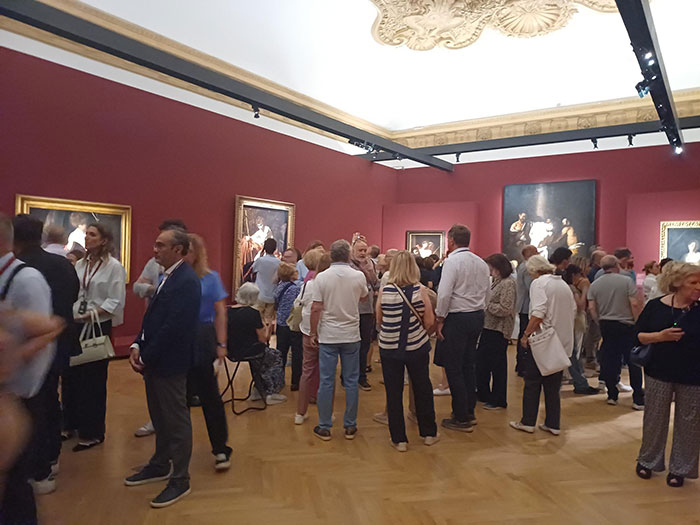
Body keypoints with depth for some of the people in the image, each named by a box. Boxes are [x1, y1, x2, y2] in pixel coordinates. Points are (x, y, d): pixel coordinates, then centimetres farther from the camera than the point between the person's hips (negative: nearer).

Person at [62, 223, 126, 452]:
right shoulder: (79, 265, 10)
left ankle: (92, 432, 18)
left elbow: (115, 302, -14)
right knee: (70, 377, 11)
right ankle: (70, 424, 30)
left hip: (99, 327, -5)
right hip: (76, 326, 6)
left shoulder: (114, 267, -8)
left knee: (93, 381, 3)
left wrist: (91, 314, -20)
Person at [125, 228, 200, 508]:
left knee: (176, 421, 5)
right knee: (160, 418, 22)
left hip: (169, 362, -9)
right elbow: (152, 317, 13)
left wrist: (146, 357, -15)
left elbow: (174, 327, -23)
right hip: (152, 359, 9)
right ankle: (160, 466, 40)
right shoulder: (169, 276, 11)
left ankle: (180, 481, 20)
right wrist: (137, 345, 1)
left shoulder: (186, 281, -20)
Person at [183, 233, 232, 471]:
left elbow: (220, 312, -3)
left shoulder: (210, 278, -1)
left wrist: (221, 344, -7)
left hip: (202, 341, -2)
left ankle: (220, 449, 14)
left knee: (209, 395, 2)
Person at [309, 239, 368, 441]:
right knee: (351, 382, 10)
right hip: (351, 335, 1)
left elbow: (316, 308, -9)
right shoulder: (358, 276, -4)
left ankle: (324, 427, 15)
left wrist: (313, 333, 3)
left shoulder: (322, 277, -8)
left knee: (326, 382, 6)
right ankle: (350, 426, 19)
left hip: (328, 336, -1)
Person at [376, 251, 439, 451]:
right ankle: (429, 433, 32)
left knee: (393, 392, 10)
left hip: (389, 348, 0)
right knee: (422, 389, 17)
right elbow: (429, 321, -7)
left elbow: (379, 321, 1)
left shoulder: (384, 291, -8)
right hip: (416, 347, 0)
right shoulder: (420, 290, -10)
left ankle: (399, 439, 18)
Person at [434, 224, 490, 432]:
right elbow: (486, 292, 12)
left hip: (457, 318, -8)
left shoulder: (452, 261, -12)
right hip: (477, 317, 8)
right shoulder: (481, 263, 10)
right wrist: (478, 312, 17)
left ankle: (461, 419, 7)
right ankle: (469, 411, 28)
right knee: (468, 366, 18)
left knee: (454, 369, 1)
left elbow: (444, 293, -20)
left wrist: (440, 319, -11)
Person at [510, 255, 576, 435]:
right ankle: (553, 424, 17)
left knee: (532, 383, 5)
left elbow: (538, 313, -21)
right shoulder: (563, 284, 14)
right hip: (562, 342, 7)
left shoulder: (538, 283, -10)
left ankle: (528, 422, 12)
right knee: (553, 384, 13)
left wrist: (526, 334, -15)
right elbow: (573, 311, 14)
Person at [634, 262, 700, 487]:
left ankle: (679, 468, 27)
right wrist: (660, 336, -16)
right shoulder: (656, 306, -2)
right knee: (654, 418, 10)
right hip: (660, 373, 0)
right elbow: (638, 335, -1)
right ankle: (647, 461, 29)